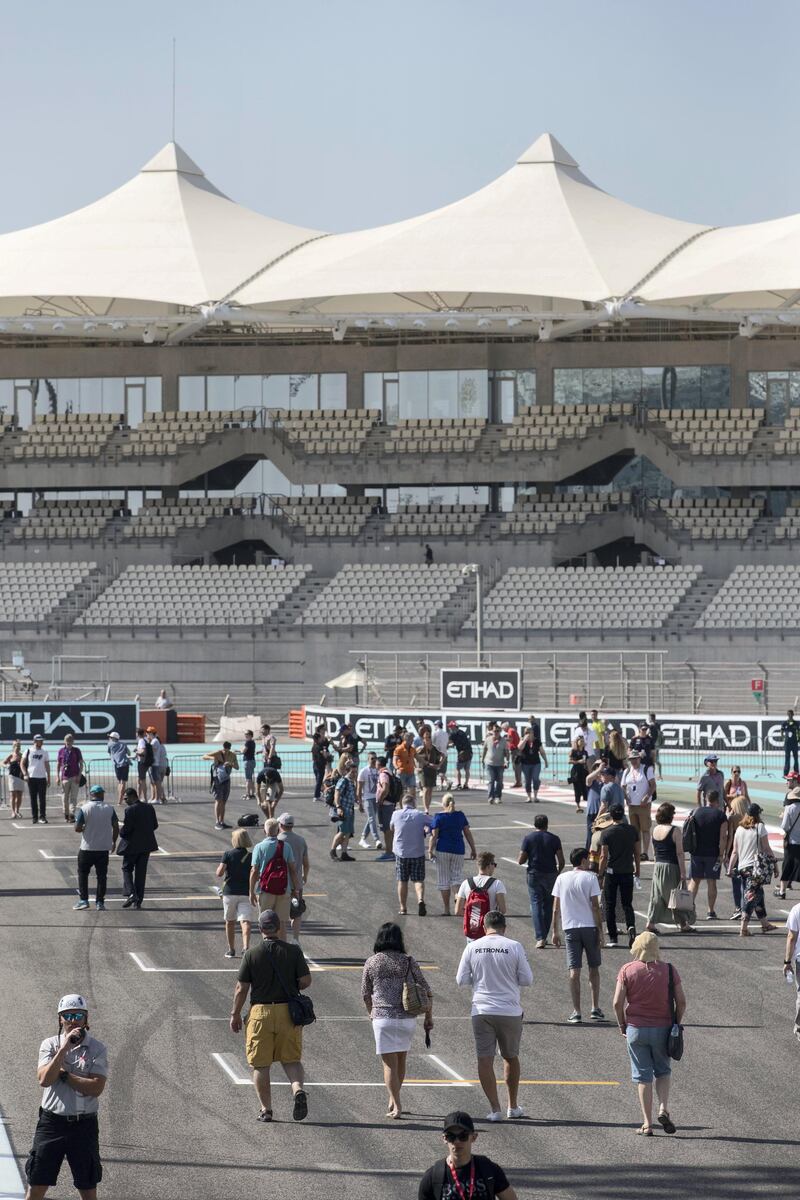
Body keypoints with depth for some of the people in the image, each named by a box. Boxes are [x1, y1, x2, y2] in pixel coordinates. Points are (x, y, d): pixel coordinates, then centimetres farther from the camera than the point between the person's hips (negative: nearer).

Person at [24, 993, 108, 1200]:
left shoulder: (97, 1049, 0)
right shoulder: (50, 1044, 4)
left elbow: (96, 1088, -13)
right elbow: (44, 1080, -13)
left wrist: (63, 1074, -11)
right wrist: (64, 1048, -16)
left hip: (84, 1126, -1)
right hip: (51, 1121, 1)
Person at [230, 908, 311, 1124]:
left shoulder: (251, 954, -5)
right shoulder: (293, 951, -2)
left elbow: (241, 988, -4)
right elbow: (306, 980, -4)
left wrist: (235, 1014, 7)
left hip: (260, 1011, -2)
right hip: (289, 1013, 2)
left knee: (260, 1064, 8)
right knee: (291, 1059, 12)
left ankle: (265, 1109, 9)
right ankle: (298, 1089, -16)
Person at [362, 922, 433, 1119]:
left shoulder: (371, 962, -1)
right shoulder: (409, 962, -1)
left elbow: (365, 994, 8)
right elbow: (425, 990, 0)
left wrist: (371, 1013, 26)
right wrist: (429, 1018, 10)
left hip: (382, 1019, -2)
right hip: (407, 1018, 2)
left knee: (389, 1063, 1)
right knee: (400, 1060, 20)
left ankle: (396, 1107, -8)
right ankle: (393, 1101, 30)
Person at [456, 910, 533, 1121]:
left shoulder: (472, 947, -2)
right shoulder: (514, 947, -6)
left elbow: (461, 980, 2)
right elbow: (527, 980, -3)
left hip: (481, 1010, 0)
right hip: (510, 1011, 0)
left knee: (485, 1060, 3)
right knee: (511, 1057, 17)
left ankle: (495, 1109, -3)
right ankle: (513, 1107, 25)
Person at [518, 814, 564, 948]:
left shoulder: (528, 838, -4)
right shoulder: (554, 839, -2)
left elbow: (521, 861, -5)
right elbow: (561, 861, -4)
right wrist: (558, 873, 14)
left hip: (534, 875, -1)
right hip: (550, 874, 1)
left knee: (536, 905, -1)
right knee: (548, 905, 14)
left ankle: (540, 938, -13)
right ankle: (544, 936, 19)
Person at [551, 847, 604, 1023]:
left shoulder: (562, 879, 4)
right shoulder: (590, 877, -5)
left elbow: (556, 908, 4)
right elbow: (595, 906, -8)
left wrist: (555, 932, 10)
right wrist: (600, 930, -4)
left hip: (570, 928, 2)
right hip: (589, 926, -2)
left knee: (574, 971, 1)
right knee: (594, 969, 11)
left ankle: (576, 1012, -2)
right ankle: (595, 1008, 9)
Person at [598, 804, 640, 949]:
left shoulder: (607, 833, -9)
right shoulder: (632, 831, 1)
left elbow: (604, 857, -9)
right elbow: (637, 853, 6)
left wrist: (601, 876, -3)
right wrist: (637, 871, 18)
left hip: (611, 873, -3)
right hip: (627, 872, 3)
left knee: (609, 906, 7)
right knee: (627, 904, 10)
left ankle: (612, 938, 6)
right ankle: (631, 926, -18)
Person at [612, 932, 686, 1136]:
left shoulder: (627, 970, -6)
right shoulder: (668, 970, -3)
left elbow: (618, 1002, -10)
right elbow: (681, 1002, -4)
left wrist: (622, 1026, 4)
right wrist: (676, 1025, 10)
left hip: (636, 1028, -1)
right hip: (662, 1028, 1)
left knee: (643, 1077, 7)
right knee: (663, 1071, 20)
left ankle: (647, 1124, 6)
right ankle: (664, 1109, -1)